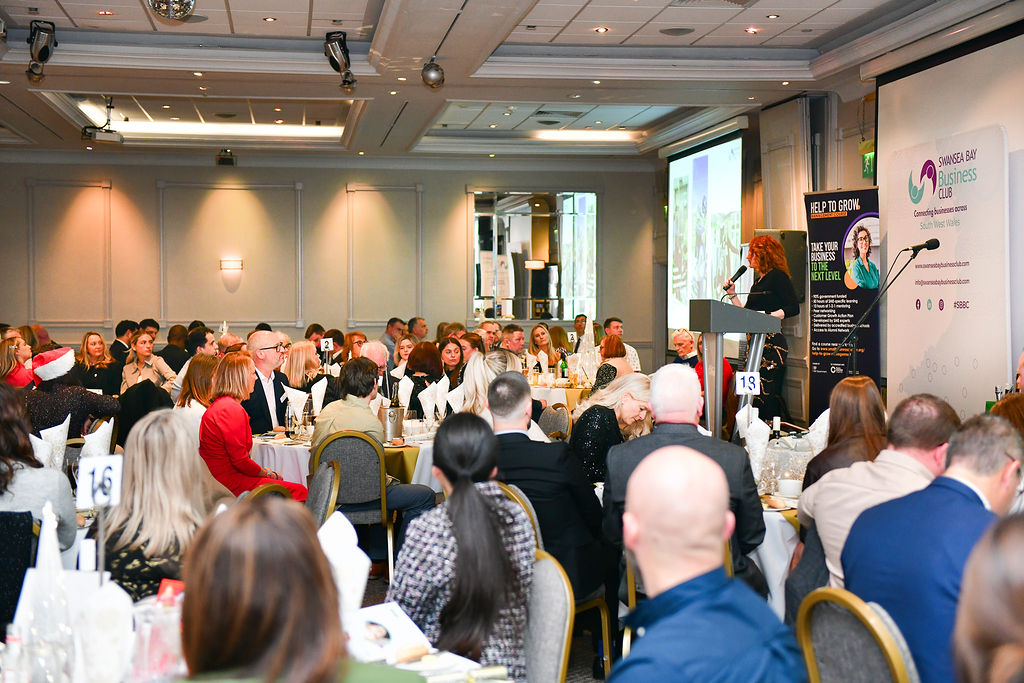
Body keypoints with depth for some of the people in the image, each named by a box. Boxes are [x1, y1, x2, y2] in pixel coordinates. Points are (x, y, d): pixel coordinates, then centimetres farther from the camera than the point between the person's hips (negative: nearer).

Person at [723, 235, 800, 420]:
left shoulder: (778, 277, -6)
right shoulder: (758, 282, 21)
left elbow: (794, 308, -15)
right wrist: (732, 295, 17)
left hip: (772, 342, -9)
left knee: (765, 394, -13)